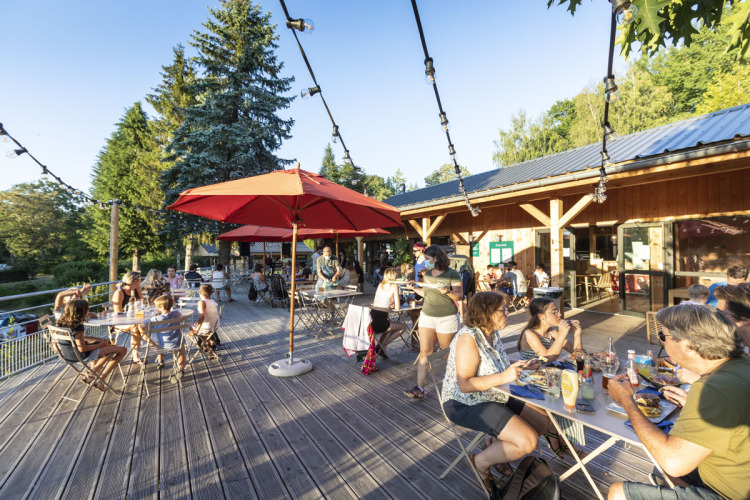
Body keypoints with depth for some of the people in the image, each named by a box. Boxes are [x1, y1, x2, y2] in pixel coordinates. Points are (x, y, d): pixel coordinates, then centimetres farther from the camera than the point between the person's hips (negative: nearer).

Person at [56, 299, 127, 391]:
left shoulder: (62, 323, -1)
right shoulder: (77, 327, -27)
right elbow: (82, 349, -25)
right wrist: (100, 345, -10)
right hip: (81, 356, -10)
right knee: (122, 350, -9)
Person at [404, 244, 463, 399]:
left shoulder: (452, 274, -10)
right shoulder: (428, 273, 10)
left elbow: (459, 296, -9)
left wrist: (447, 292, -27)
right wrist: (414, 288, 7)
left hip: (447, 318, -5)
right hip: (427, 316, 5)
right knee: (424, 352, 1)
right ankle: (419, 388, 4)